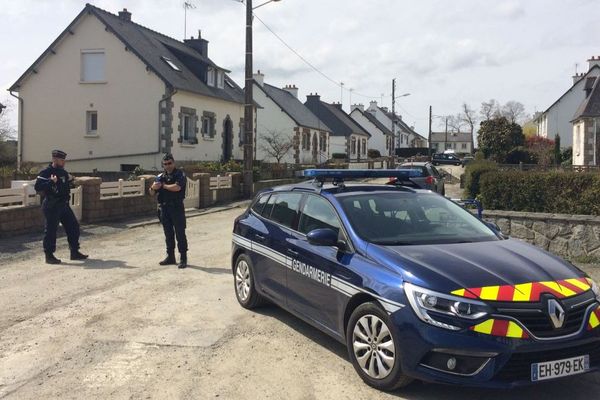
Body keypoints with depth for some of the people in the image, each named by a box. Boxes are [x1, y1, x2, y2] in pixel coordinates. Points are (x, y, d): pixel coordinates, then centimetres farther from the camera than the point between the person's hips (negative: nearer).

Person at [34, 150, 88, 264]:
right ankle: (49, 256, 8)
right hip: (52, 206, -8)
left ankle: (75, 252, 18)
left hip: (64, 204, 8)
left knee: (73, 226, 9)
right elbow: (38, 187, -19)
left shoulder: (63, 172, 13)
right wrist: (51, 182, -28)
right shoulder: (46, 172, -11)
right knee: (51, 230, -2)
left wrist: (70, 180, 8)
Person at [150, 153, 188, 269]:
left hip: (176, 207, -6)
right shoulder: (161, 176, 11)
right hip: (164, 208, 6)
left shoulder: (180, 174, -5)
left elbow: (177, 187, -24)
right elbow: (152, 193, 12)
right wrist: (153, 188, -12)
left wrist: (164, 185, -9)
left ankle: (183, 258, 1)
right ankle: (170, 257, 23)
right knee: (168, 234, 13)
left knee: (180, 233, -3)